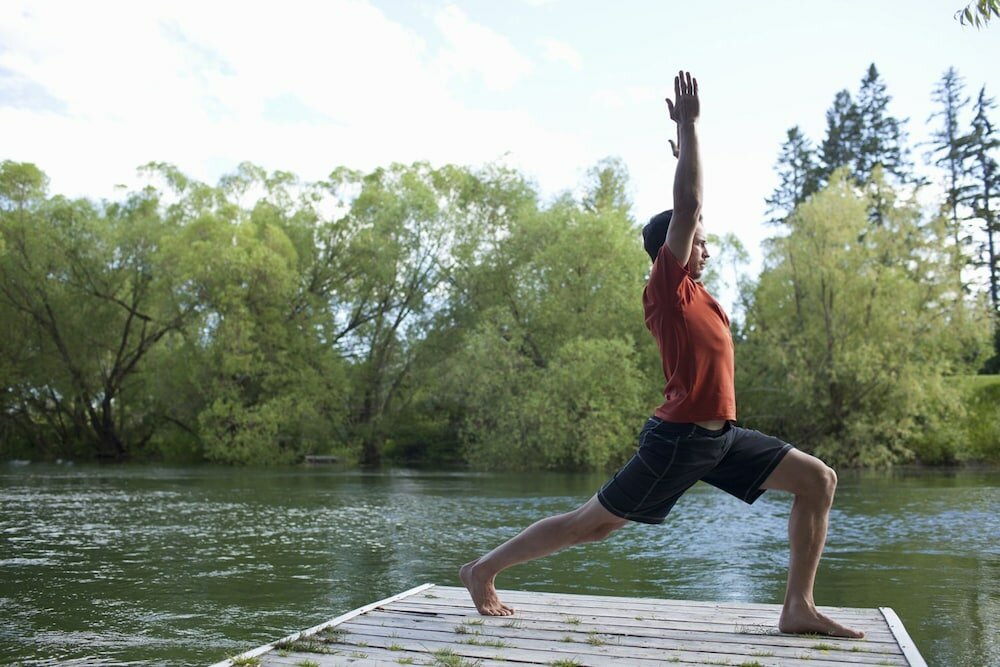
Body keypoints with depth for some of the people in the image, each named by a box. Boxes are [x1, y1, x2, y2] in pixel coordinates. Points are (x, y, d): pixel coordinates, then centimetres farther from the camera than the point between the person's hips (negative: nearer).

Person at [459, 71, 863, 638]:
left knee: (818, 480, 2)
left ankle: (799, 608, 4)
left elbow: (688, 212, 28)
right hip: (679, 439, -9)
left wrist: (687, 160, 30)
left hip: (722, 436, 9)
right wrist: (689, 127, -13)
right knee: (592, 522, 0)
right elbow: (686, 208, -17)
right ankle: (484, 569, 16)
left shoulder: (693, 290, 13)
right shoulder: (666, 287, -10)